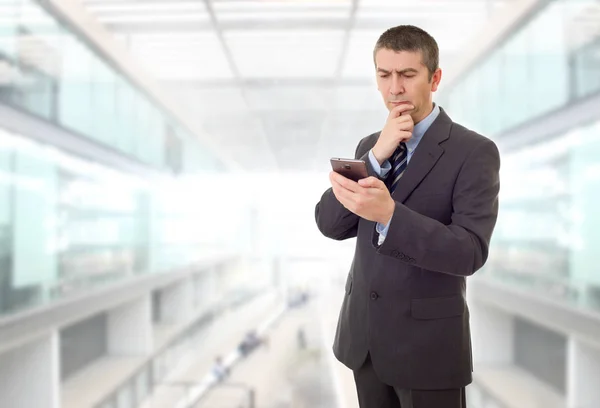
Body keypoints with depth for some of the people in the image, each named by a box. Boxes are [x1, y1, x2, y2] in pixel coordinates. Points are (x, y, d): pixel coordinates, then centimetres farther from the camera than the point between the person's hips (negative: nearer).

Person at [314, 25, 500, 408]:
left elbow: (470, 252, -20)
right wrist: (377, 157, -16)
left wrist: (390, 213, -33)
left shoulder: (474, 151, -11)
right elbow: (330, 225, -3)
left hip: (427, 341, -5)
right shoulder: (369, 145, 7)